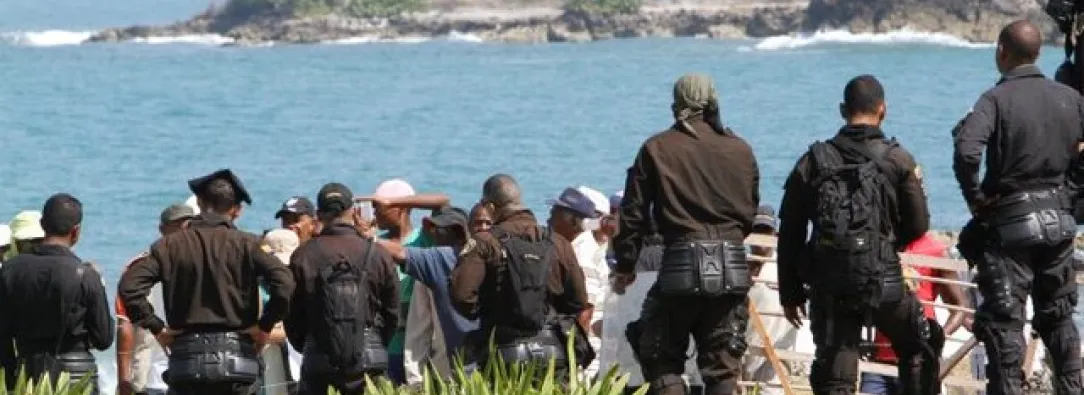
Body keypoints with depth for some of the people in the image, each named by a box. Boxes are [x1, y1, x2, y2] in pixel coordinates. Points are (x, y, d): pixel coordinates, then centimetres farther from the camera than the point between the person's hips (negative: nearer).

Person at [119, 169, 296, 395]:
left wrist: (156, 327, 3)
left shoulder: (171, 245, 3)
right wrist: (265, 326, -2)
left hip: (186, 360, 1)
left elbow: (129, 286, -6)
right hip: (236, 357, -1)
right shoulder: (246, 245, -2)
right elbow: (284, 284, -15)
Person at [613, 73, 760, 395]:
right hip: (732, 268, 3)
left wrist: (625, 266, 12)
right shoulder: (741, 151, 10)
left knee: (661, 357, 6)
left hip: (682, 263, -3)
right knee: (723, 363, 8)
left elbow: (633, 213, 2)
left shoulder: (657, 149, 1)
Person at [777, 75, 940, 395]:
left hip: (827, 286, 2)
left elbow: (790, 232, 4)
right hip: (883, 281, -2)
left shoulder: (814, 161, 4)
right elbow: (918, 225, 1)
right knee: (921, 346, 24)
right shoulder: (897, 161, -2)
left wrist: (790, 294, 12)